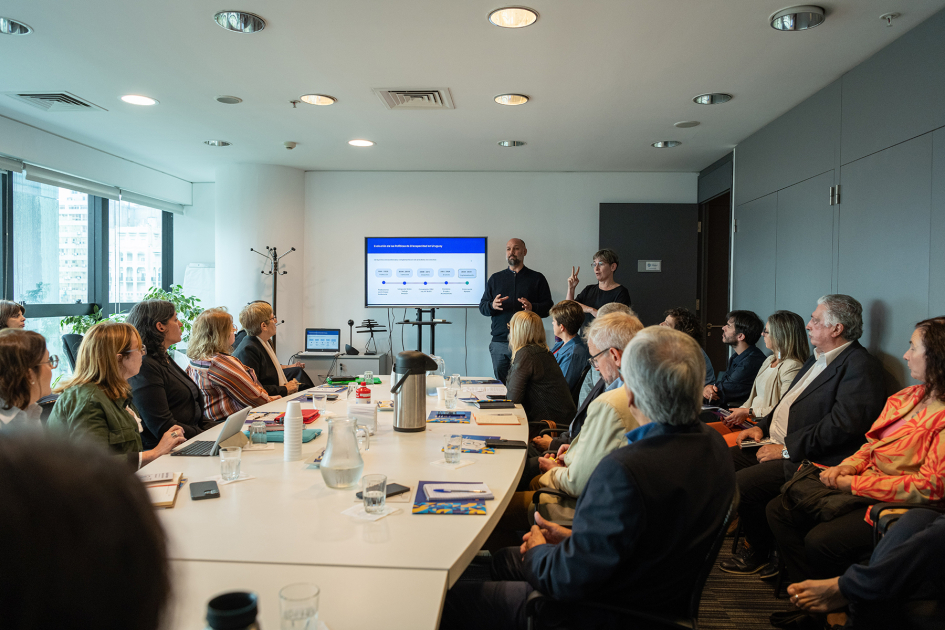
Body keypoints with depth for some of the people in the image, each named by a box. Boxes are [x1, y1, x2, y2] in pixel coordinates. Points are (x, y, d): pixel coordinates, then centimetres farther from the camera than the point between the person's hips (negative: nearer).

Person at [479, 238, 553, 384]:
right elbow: (482, 307, 13)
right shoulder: (495, 278, 18)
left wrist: (532, 308, -15)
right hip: (500, 343, 2)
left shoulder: (537, 278, 11)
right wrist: (492, 306, -10)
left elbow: (549, 307, 5)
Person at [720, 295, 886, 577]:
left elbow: (842, 424, -24)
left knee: (739, 484, -24)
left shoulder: (861, 366, -14)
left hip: (808, 459, -10)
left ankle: (759, 553, 4)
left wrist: (787, 448, -21)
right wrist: (762, 426, 8)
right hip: (774, 444, 10)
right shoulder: (818, 358, 18)